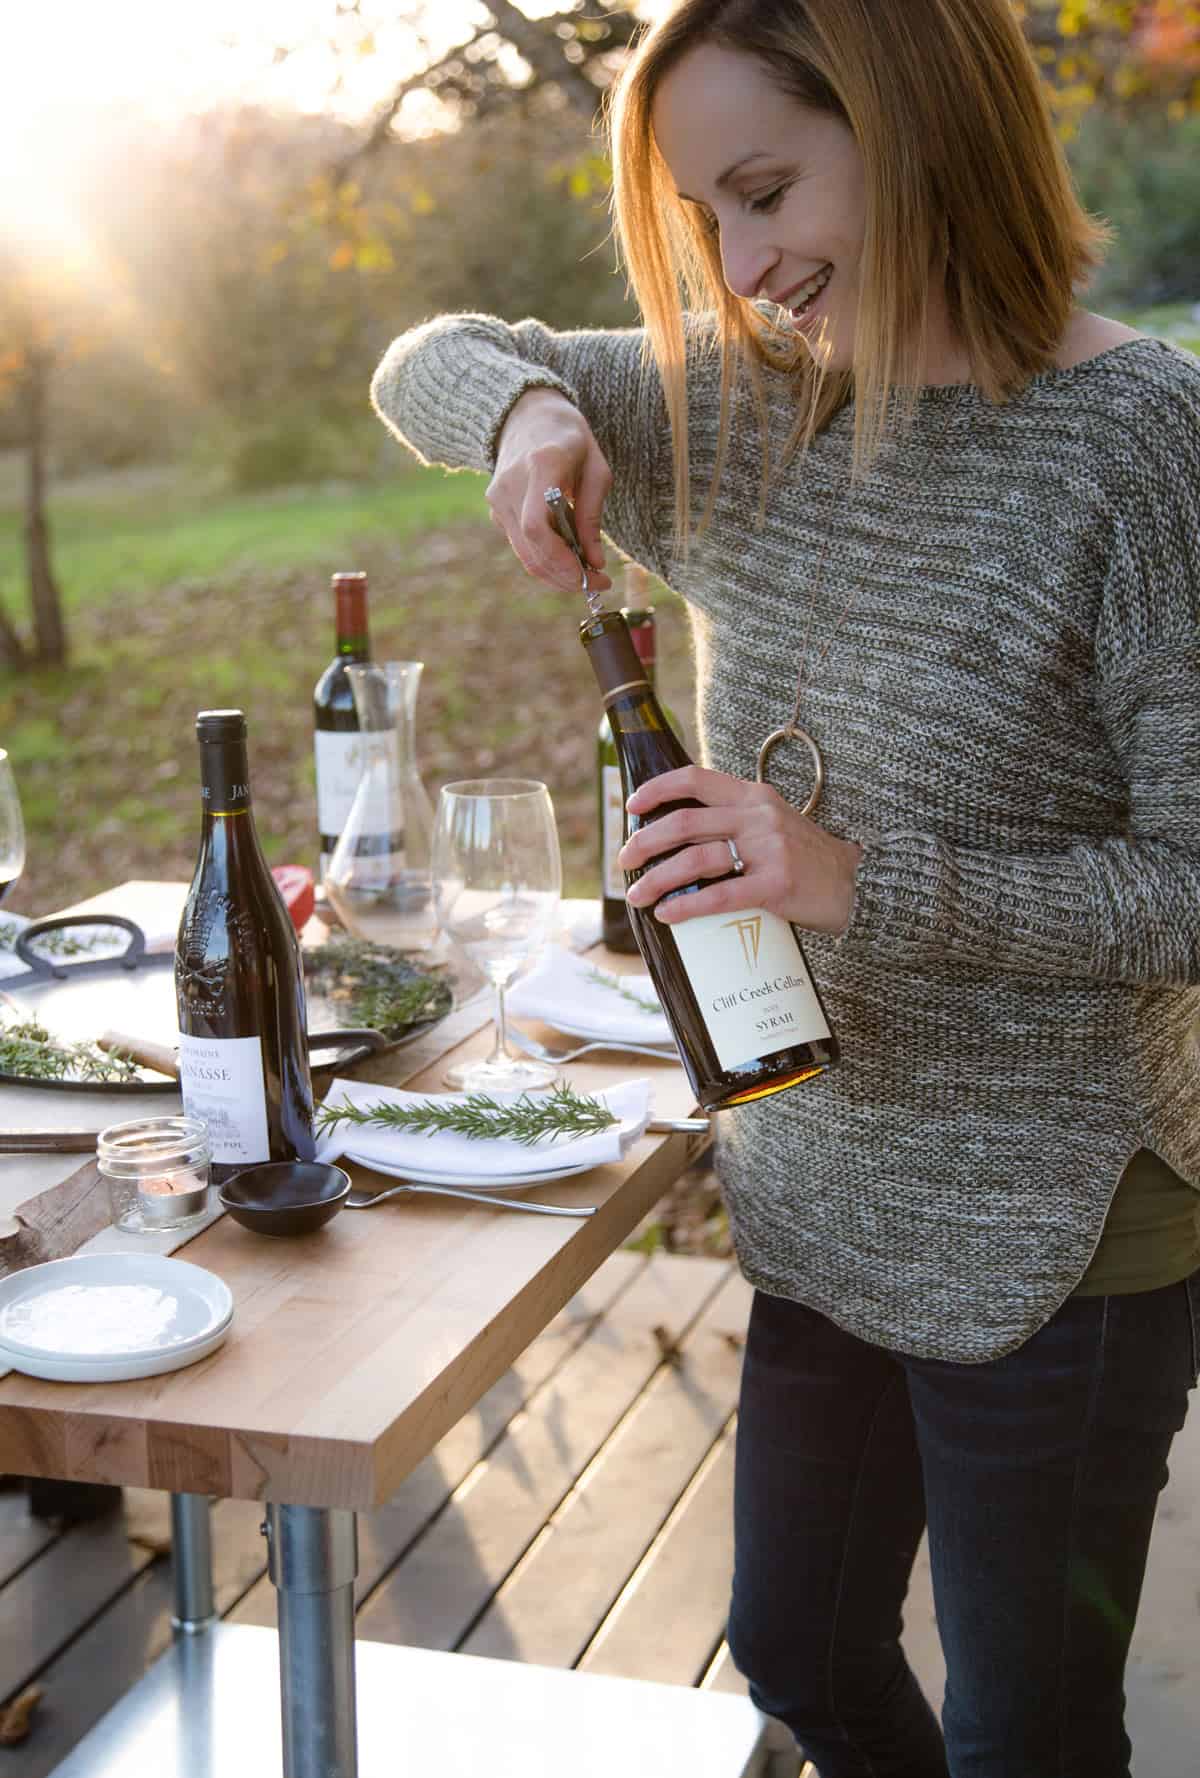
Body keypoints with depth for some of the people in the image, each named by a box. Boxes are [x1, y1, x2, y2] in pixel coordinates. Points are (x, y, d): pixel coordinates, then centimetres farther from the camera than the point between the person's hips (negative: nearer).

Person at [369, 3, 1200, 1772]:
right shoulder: (746, 412, 2)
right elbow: (429, 362, 10)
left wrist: (865, 883, -29)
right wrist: (528, 406, -13)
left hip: (1049, 1238, -6)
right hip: (825, 1202, 7)